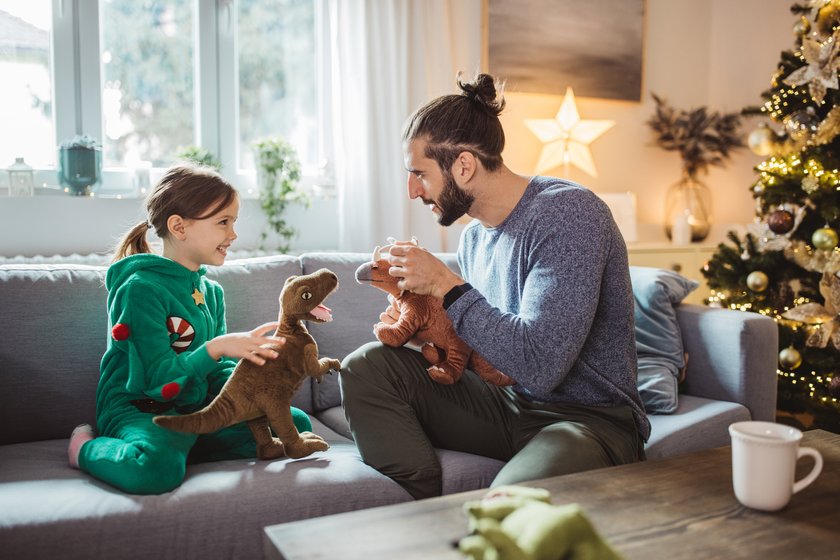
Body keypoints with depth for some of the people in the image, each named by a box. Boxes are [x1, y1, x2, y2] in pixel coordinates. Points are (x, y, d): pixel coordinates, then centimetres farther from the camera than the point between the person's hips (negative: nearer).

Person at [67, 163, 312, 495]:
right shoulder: (142, 288, -14)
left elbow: (217, 371, 11)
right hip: (139, 409, -7)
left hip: (198, 408, 8)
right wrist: (216, 347, -32)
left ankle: (178, 447, -1)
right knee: (158, 468, -40)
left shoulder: (211, 292, 10)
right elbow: (161, 378, -19)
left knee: (296, 424, 1)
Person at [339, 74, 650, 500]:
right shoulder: (473, 237, 7)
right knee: (366, 366, -6)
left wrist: (445, 285, -20)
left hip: (590, 416, -7)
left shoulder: (569, 213, -19)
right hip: (508, 405, 8)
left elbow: (539, 366, -28)